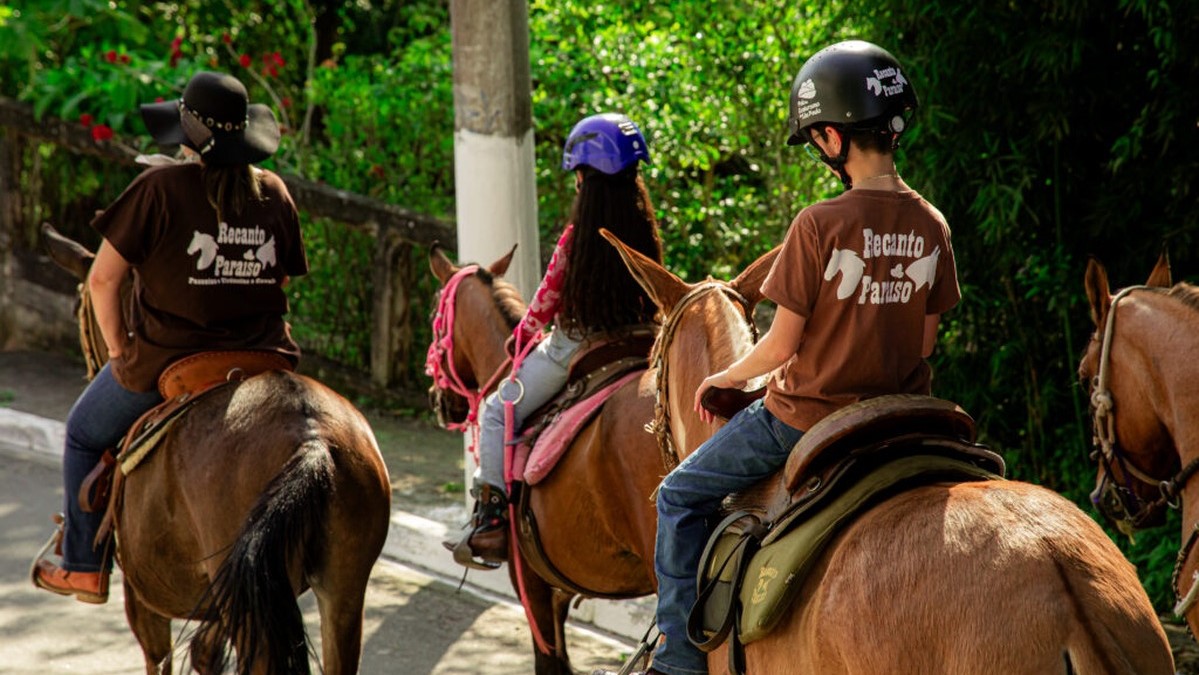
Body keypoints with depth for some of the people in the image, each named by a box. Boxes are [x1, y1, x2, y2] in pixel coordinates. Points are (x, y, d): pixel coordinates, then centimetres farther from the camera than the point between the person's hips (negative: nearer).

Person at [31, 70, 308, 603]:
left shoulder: (161, 188, -14)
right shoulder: (274, 192, 0)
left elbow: (102, 279, -13)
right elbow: (283, 279, 10)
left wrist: (119, 348, -1)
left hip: (162, 361, -4)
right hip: (260, 357, 4)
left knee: (84, 435, 23)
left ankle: (84, 567, 27)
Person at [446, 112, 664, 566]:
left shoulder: (576, 238, -17)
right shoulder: (644, 231, -2)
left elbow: (546, 303, -7)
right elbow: (652, 301, 10)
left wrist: (522, 336, 12)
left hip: (571, 349, -6)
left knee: (497, 411, 6)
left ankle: (492, 515, -4)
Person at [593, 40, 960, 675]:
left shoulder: (819, 225, -19)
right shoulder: (932, 227, -2)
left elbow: (781, 345, -15)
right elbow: (925, 341, 7)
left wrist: (725, 377, 4)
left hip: (804, 416, -6)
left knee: (681, 495, 10)